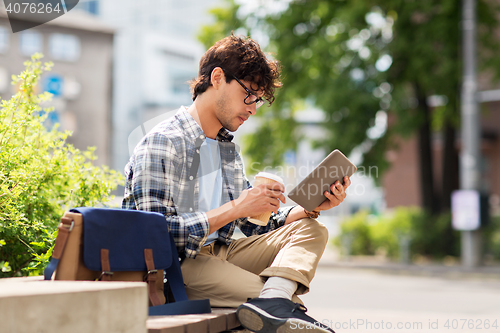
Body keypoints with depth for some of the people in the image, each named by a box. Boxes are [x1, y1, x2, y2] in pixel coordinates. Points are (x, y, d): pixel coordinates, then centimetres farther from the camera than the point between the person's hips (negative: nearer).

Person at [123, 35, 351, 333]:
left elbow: (255, 225, 18)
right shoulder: (161, 144, -10)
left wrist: (310, 208, 2)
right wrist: (235, 208, -19)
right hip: (177, 266, -9)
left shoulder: (228, 148, 19)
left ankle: (273, 299, -32)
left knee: (311, 230, -11)